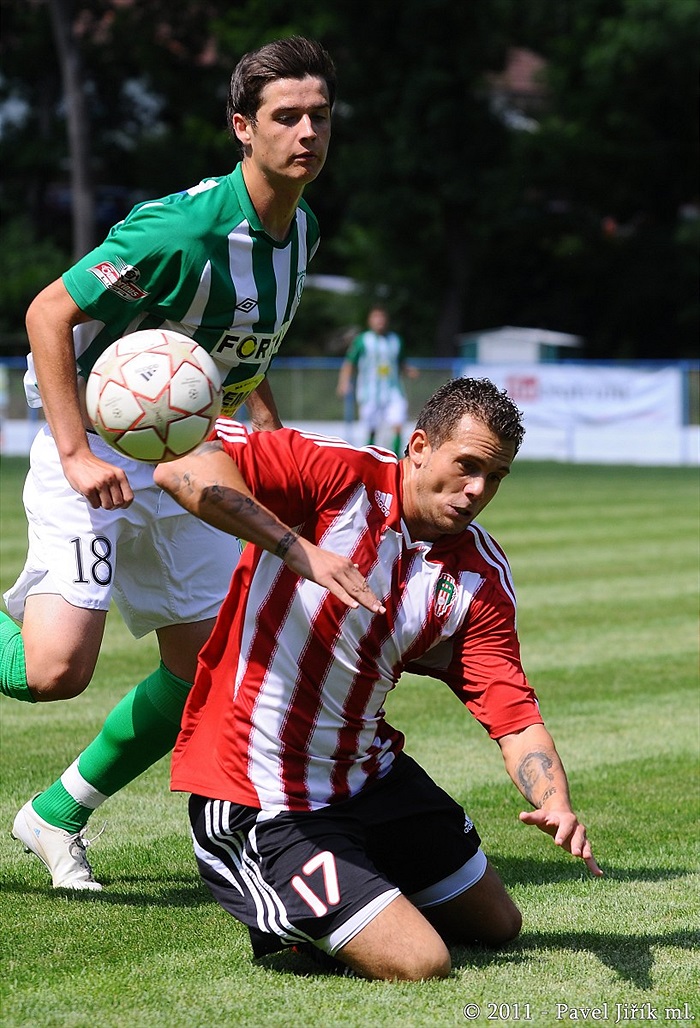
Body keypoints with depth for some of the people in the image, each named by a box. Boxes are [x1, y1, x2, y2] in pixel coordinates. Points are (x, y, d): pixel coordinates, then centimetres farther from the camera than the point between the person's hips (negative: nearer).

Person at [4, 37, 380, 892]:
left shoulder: (299, 230, 2)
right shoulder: (186, 228, -24)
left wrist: (269, 427, 10)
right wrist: (76, 454, -28)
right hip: (96, 449, -8)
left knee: (211, 669, 7)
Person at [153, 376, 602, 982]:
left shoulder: (482, 580, -2)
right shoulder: (338, 476, -17)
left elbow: (516, 717, -5)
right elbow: (184, 469, -28)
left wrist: (557, 806, -25)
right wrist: (296, 547, -35)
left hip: (371, 776, 7)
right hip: (261, 808, -7)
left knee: (497, 926, 21)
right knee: (421, 966, -16)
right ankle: (283, 924, 10)